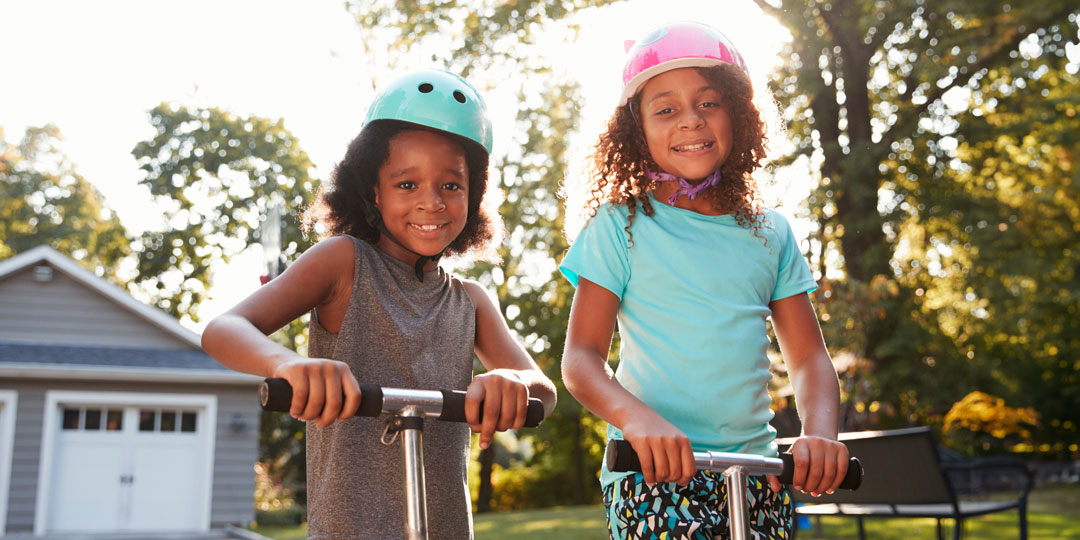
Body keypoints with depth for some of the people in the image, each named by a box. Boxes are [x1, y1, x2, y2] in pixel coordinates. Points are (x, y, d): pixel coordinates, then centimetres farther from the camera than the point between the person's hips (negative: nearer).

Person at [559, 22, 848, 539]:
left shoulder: (770, 234, 9)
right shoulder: (621, 226, 0)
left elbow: (809, 356, 8)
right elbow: (581, 358, -6)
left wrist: (818, 435, -12)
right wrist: (638, 419, -25)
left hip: (755, 470, 4)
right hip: (654, 474, -3)